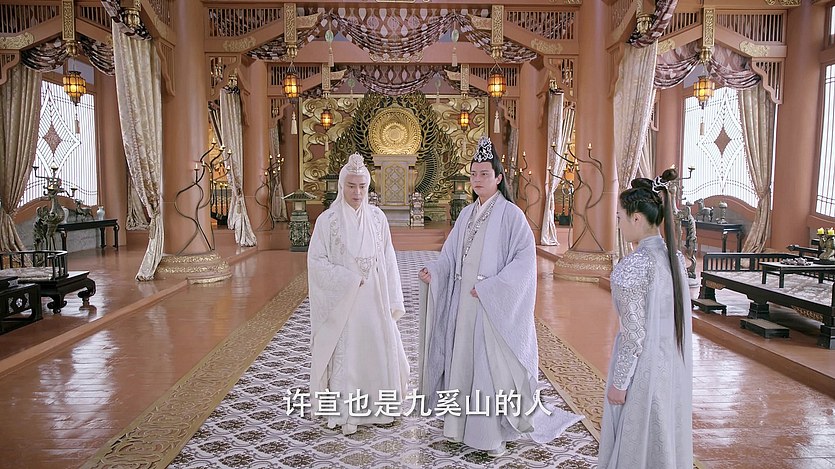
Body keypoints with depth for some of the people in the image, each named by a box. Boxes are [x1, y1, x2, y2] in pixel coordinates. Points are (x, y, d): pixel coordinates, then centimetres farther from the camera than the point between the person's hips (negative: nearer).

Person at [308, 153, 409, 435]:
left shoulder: (377, 217, 2)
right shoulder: (328, 219, -7)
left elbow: (388, 260, 5)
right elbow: (316, 261, -7)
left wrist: (392, 301, 2)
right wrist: (350, 279, -15)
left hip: (375, 300, 3)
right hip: (342, 301, -3)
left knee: (378, 351, 10)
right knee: (344, 353, 4)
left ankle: (377, 407, 26)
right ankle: (345, 413, 18)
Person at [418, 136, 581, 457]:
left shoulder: (510, 214, -9)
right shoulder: (467, 214, 10)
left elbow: (525, 258, -15)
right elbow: (451, 255, 11)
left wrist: (490, 288, -20)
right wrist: (433, 271, -9)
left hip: (494, 306, -6)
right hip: (463, 303, 6)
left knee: (492, 364, 0)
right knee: (462, 360, 12)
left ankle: (494, 433, 13)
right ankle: (462, 423, 26)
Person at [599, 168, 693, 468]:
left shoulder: (635, 265, -22)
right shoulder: (675, 257, 0)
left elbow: (634, 332, -20)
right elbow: (678, 318, 8)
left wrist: (618, 381, -11)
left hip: (644, 367, -7)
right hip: (674, 366, 7)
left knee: (637, 440, 10)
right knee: (667, 437, 20)